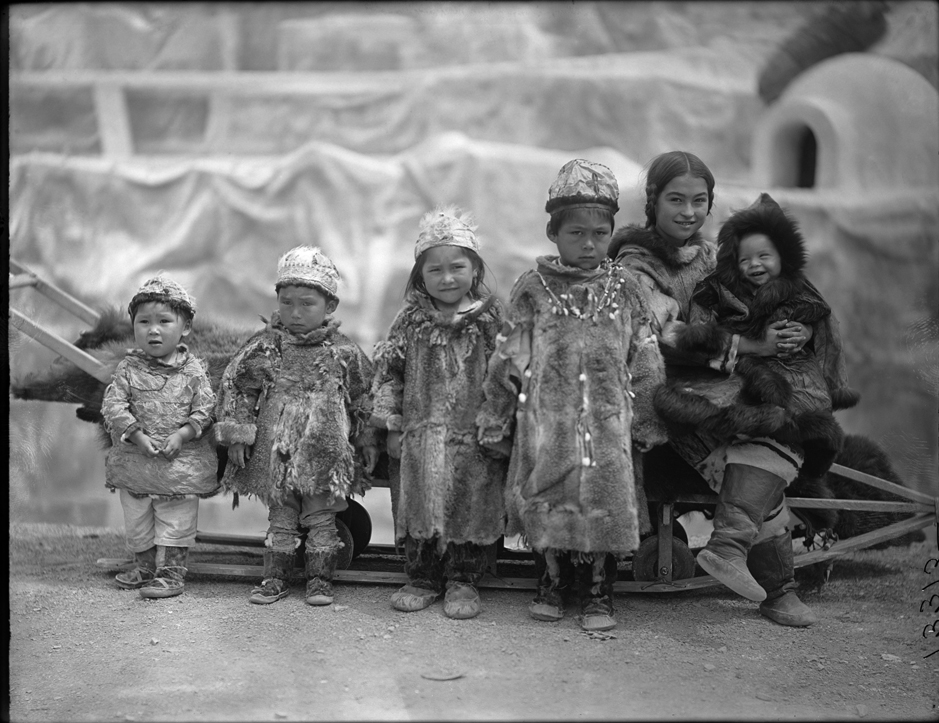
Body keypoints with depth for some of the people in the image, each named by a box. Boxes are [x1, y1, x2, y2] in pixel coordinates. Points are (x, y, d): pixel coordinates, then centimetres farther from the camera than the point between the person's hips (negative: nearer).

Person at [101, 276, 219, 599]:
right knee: (137, 523, 15)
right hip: (134, 460, 3)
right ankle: (146, 567, 32)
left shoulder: (193, 370, -5)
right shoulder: (128, 368, -2)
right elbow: (113, 406, -9)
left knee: (176, 521, 2)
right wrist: (136, 435, -20)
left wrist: (181, 434, -20)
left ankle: (171, 573, 11)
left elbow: (205, 410, -7)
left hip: (181, 461, -2)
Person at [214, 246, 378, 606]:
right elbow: (235, 386, 2)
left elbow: (364, 398, 5)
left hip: (325, 453, -1)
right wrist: (237, 435, -2)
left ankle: (320, 578, 17)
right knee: (280, 517, 10)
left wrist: (368, 443, 6)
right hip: (276, 452, 1)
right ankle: (275, 577, 19)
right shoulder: (265, 347, -2)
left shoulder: (345, 352, -3)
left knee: (321, 518, 6)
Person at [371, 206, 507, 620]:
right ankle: (422, 579, 18)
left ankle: (463, 581, 16)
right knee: (418, 507, 4)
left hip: (474, 442, -1)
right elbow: (389, 372, 7)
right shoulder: (410, 322, 3)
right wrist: (391, 424, 2)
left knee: (472, 509, 2)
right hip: (420, 439, 1)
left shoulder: (491, 321, -1)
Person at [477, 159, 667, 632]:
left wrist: (648, 421, 7)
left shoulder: (624, 289, 6)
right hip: (544, 419, -1)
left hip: (607, 420, 1)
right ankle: (551, 584, 20)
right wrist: (495, 417, 5)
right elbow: (508, 358, 5)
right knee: (544, 501, 3)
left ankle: (598, 592, 13)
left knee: (607, 502, -1)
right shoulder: (533, 289, 2)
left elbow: (645, 361, 9)